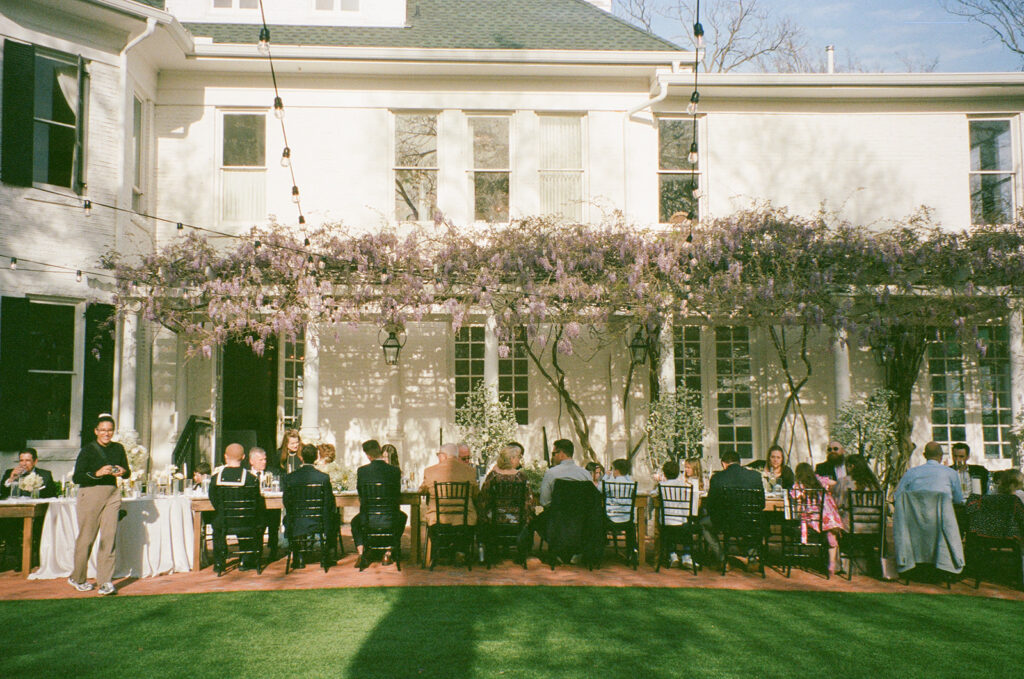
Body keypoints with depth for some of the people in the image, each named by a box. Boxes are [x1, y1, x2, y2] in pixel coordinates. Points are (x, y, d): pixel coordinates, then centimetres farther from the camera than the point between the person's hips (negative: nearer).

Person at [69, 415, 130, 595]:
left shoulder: (118, 449, 9)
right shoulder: (88, 450, -4)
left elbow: (127, 472, 16)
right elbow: (76, 477, -9)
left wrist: (122, 472, -7)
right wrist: (97, 473, -22)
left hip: (112, 495, 4)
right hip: (90, 494, -3)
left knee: (109, 537, -4)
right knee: (86, 538, 3)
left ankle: (106, 582, -2)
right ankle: (77, 578, 23)